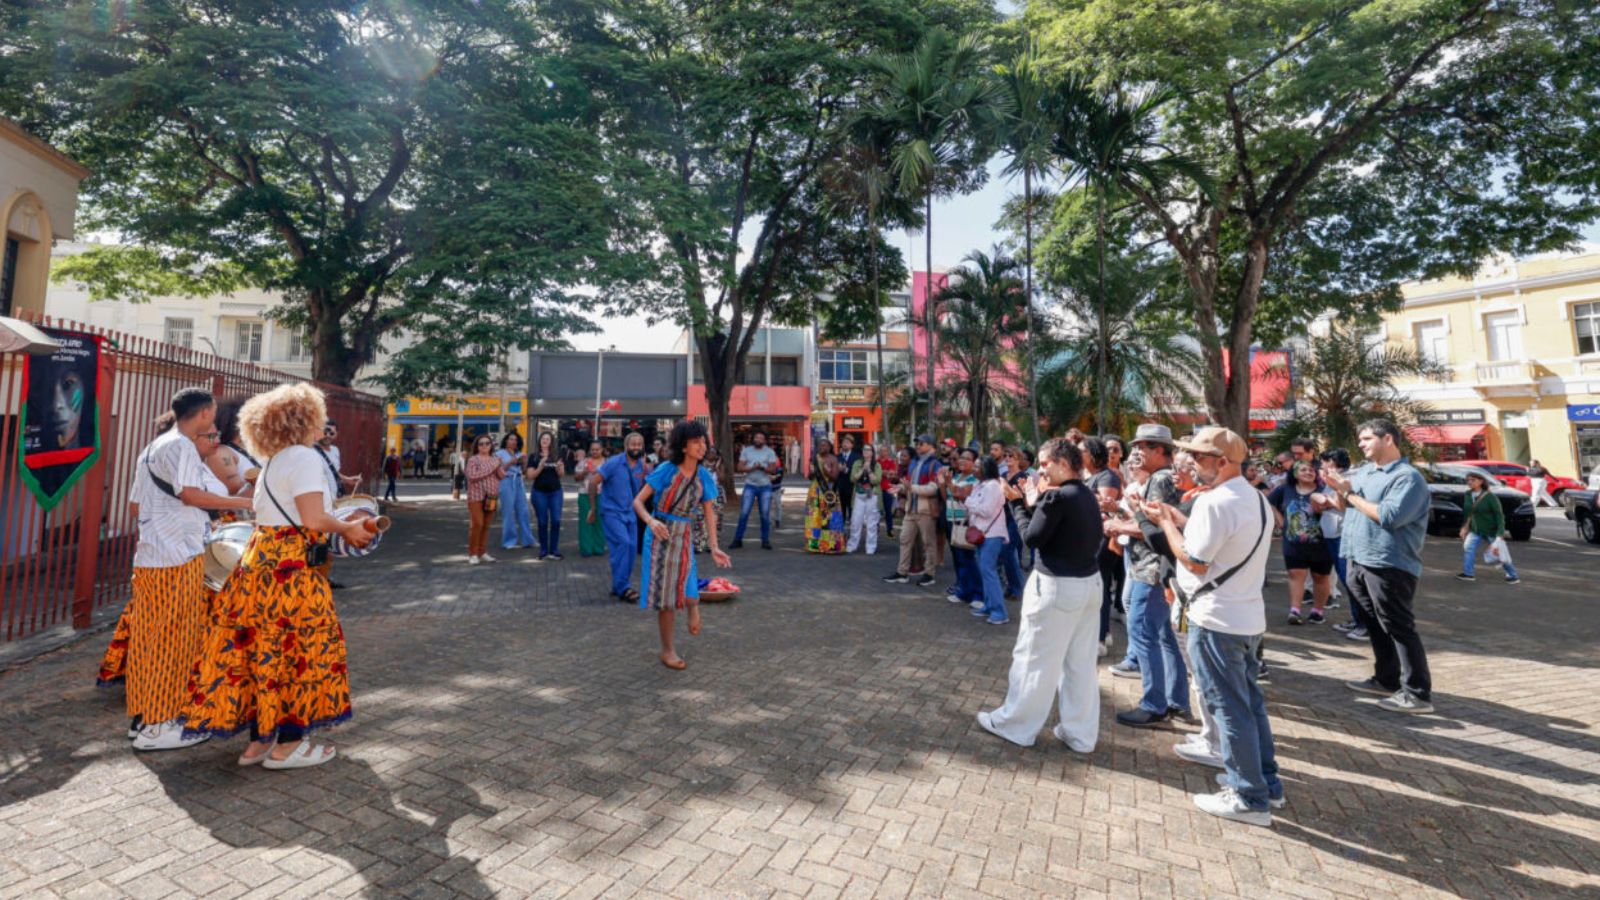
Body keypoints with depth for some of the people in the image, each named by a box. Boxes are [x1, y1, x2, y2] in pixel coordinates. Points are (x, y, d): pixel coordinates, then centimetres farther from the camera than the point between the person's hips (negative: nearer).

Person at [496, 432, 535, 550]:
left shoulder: (519, 454, 17)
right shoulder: (499, 454, 4)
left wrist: (524, 461, -5)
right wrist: (510, 463, -14)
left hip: (518, 482, 5)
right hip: (506, 482, -5)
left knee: (523, 511, 3)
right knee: (509, 512, -4)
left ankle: (527, 539, 10)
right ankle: (509, 541, 5)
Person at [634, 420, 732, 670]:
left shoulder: (704, 476, -1)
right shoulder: (666, 470, -12)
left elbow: (709, 513, 3)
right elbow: (638, 501, -11)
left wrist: (714, 548, -5)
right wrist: (651, 521, -30)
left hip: (684, 537, 3)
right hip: (661, 536, -3)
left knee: (684, 594, -10)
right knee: (665, 597, 5)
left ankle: (693, 604, 28)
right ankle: (667, 651, 22)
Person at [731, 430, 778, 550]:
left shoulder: (770, 452, 3)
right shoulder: (746, 451, 5)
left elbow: (773, 469, -6)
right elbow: (739, 468, -3)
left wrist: (762, 468, -25)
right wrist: (753, 468, -17)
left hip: (765, 487, 0)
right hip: (750, 486, 0)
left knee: (765, 515, 2)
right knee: (744, 513, -3)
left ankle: (765, 540, 13)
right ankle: (737, 540, 5)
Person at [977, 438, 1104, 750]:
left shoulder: (1058, 496, -19)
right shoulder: (1088, 495, 8)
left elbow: (1032, 538, -16)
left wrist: (1033, 503, -2)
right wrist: (1039, 503, 8)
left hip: (1057, 586, -8)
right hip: (1089, 583, 9)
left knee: (1035, 659, 5)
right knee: (1081, 663, 15)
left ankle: (1015, 724, 20)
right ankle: (1080, 733, 25)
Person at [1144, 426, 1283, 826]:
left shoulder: (1215, 501, -22)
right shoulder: (1255, 498, 10)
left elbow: (1194, 561, -20)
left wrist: (1165, 522, -9)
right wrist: (1177, 518, 11)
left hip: (1216, 619, -10)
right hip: (1248, 615, 10)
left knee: (1228, 707, 2)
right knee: (1249, 700, 20)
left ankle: (1249, 798, 14)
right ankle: (1267, 782, 33)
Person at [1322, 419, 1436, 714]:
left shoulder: (1408, 476, -10)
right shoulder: (1363, 472, 14)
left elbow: (1389, 516, -22)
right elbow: (1345, 508, 19)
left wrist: (1350, 493, -14)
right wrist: (1338, 488, 1)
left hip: (1389, 566, -8)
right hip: (1359, 561, 8)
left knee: (1399, 628, -4)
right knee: (1375, 627, 16)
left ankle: (1418, 693, 4)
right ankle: (1386, 680, 27)